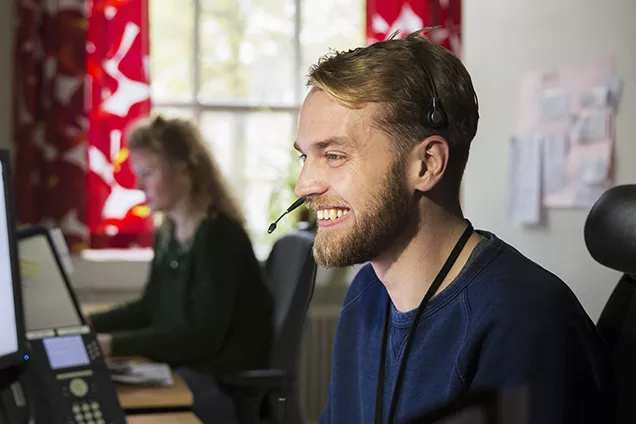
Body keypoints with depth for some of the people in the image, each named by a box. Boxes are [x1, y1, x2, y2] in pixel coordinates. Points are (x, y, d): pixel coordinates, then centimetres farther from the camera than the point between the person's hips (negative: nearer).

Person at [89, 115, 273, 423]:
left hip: (227, 384, -8)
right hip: (182, 368, 8)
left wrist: (114, 345, -29)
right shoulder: (167, 234, 7)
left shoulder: (219, 236, -19)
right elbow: (150, 308, 17)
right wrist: (90, 324, 2)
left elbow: (203, 336, -25)